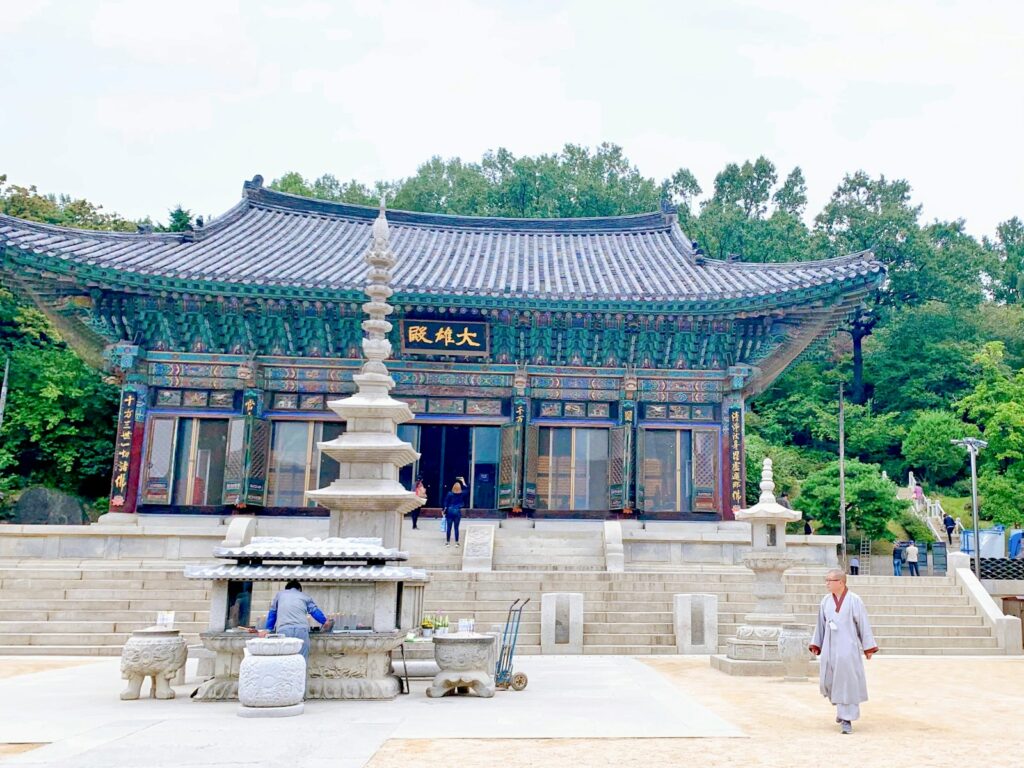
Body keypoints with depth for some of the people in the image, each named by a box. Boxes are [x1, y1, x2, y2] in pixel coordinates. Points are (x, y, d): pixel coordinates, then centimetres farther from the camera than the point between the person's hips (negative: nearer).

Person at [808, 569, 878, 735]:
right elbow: (821, 624, 13)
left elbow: (864, 624, -4)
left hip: (848, 648, -4)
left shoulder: (854, 600, -6)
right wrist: (815, 645, 9)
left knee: (847, 682, -5)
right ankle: (843, 707, 34)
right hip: (829, 647, 5)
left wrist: (869, 648, -5)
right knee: (828, 681, 7)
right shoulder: (826, 600, 7)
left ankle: (846, 719, 3)